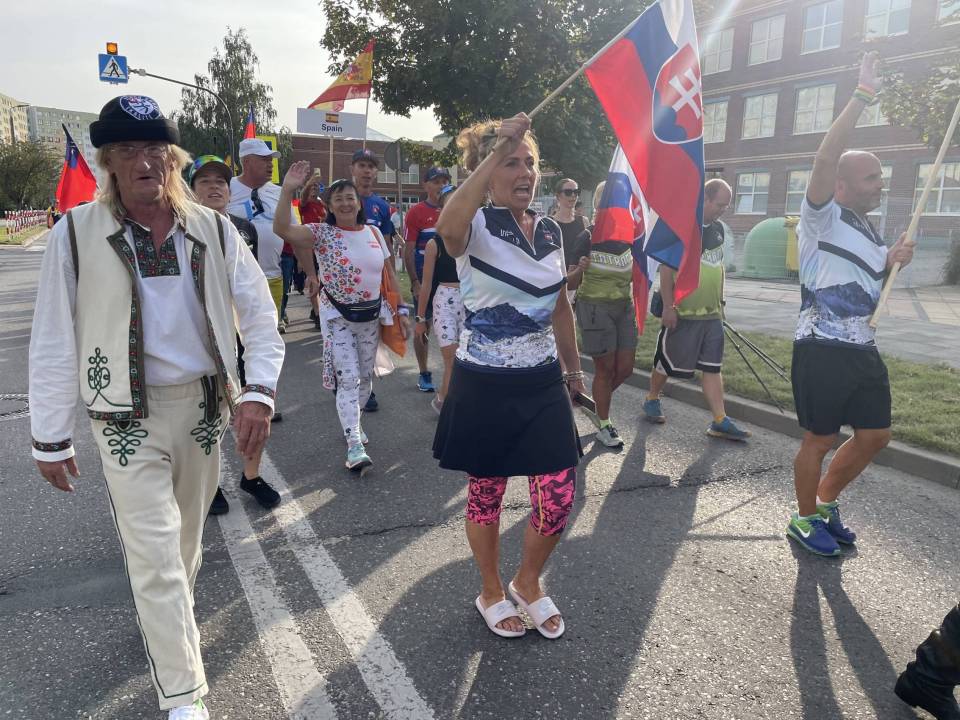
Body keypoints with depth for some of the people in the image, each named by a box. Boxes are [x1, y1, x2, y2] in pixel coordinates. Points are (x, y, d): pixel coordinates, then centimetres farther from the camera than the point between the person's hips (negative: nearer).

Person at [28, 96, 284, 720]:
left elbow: (261, 315, 1)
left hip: (205, 405, 3)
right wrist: (51, 438, -1)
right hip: (129, 417, -3)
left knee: (187, 535, 19)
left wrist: (259, 392, -13)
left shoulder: (213, 230, -1)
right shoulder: (77, 234, -7)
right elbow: (55, 341, -3)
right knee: (156, 556, -2)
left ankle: (170, 619, 49)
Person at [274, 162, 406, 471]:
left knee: (365, 377, 15)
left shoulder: (374, 232, 4)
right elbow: (282, 229, -25)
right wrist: (287, 190, -34)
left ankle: (351, 423, 37)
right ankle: (355, 446, -10)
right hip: (338, 317, -4)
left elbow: (389, 272, 10)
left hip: (372, 315, 5)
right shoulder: (322, 233, -9)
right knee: (348, 379, -10)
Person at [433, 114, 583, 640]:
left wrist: (573, 368, 20)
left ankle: (528, 584, 32)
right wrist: (497, 151, -36)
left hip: (542, 384, 5)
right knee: (486, 493, 11)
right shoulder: (476, 227, -11)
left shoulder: (551, 231, 8)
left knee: (559, 497, 3)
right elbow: (448, 228, -38)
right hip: (485, 386, -5)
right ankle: (491, 593, 36)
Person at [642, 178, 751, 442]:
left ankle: (720, 421, 9)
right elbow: (666, 267, -15)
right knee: (668, 361, 6)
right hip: (683, 312, -7)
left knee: (713, 366, 6)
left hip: (711, 312, 7)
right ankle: (652, 399, 29)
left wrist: (720, 301, 19)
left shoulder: (718, 228, 11)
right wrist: (668, 306, -18)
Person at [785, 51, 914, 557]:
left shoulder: (867, 230, 18)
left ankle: (825, 502, 33)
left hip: (862, 349, 9)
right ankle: (804, 520, 21)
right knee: (820, 439, 2)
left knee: (874, 436, 13)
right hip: (822, 350, -8)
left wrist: (892, 263, 9)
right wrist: (863, 96, -24)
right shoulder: (823, 218, -8)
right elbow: (826, 157, -25)